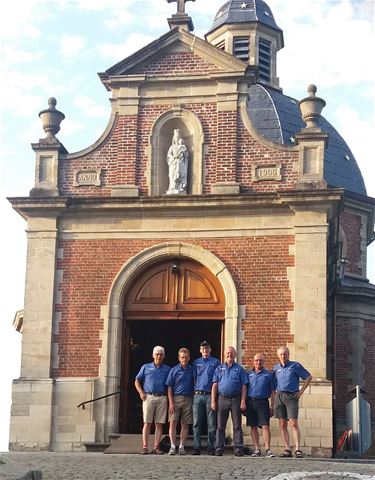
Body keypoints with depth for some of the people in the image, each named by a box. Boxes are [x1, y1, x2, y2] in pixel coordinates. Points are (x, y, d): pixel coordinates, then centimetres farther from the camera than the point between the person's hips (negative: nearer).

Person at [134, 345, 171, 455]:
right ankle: (145, 447, -3)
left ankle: (156, 447, 3)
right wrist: (141, 393, 0)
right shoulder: (146, 367, 11)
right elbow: (137, 381, 13)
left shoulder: (167, 369, 13)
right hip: (148, 397, -1)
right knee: (147, 423, -4)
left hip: (162, 398, 1)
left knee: (159, 424, 0)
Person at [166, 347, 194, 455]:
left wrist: (194, 400, 4)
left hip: (188, 399, 2)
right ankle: (173, 446, -5)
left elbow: (195, 385, 14)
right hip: (176, 398, -2)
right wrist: (171, 403, -8)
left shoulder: (192, 370, 9)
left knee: (185, 425, 4)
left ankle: (181, 447, 9)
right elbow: (169, 388, 1)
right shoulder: (174, 370, 3)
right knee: (173, 423, -8)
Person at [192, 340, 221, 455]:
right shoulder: (196, 363, 15)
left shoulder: (215, 362, 8)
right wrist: (194, 390, 2)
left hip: (210, 395, -2)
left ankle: (211, 447, 4)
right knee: (196, 423, 1)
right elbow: (194, 378, 15)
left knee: (211, 424, -1)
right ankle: (196, 447, 4)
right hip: (198, 395, 2)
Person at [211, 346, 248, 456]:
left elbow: (244, 386, 2)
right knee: (220, 426, 3)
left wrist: (243, 402, -7)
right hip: (222, 399, 2)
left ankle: (238, 449, 2)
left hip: (236, 399, -2)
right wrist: (213, 401, -1)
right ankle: (219, 449, 7)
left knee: (237, 426, 0)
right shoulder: (219, 368, 13)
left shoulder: (239, 369, 7)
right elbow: (214, 385, 8)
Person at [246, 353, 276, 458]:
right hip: (250, 401, 2)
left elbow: (272, 392, 6)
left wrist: (272, 406, 0)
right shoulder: (248, 374, 12)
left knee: (265, 426, -10)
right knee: (253, 426, 5)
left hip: (263, 402, -2)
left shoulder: (268, 374, 7)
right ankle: (257, 449, 11)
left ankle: (268, 449, -9)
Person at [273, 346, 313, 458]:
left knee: (293, 423, -11)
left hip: (291, 396, -4)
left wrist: (301, 391, 0)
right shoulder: (276, 367, 13)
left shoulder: (295, 366, 1)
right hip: (279, 396, 4)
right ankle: (287, 449, 5)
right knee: (282, 424, 2)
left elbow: (309, 377, 5)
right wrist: (276, 392, 11)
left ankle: (298, 449, -12)